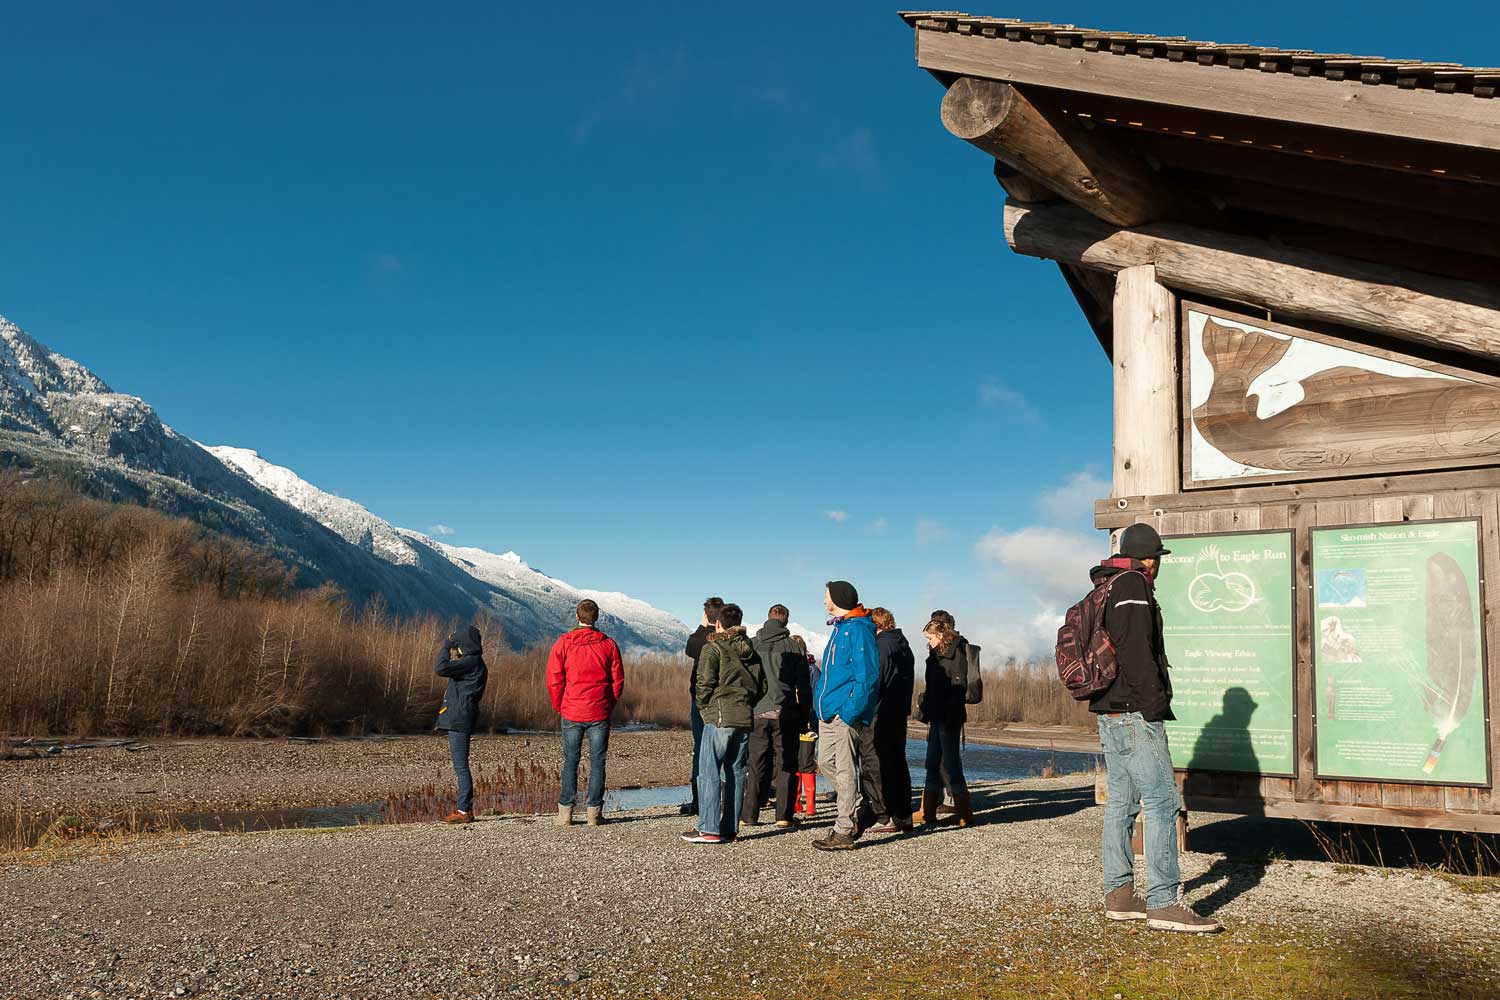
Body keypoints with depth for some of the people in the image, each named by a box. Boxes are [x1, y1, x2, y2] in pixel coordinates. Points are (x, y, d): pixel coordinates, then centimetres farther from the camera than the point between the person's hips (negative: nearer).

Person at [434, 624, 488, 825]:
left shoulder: (471, 661, -14)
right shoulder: (475, 662, 17)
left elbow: (441, 668, -19)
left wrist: (446, 646, -4)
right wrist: (454, 657, 17)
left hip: (459, 719, -10)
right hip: (458, 719, 10)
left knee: (460, 765, -8)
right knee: (460, 765, 14)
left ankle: (464, 811, -7)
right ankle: (465, 808, 18)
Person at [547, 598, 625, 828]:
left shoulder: (563, 643, -3)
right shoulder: (608, 644, 0)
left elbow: (554, 680, -3)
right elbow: (618, 680, 2)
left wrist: (560, 707, 9)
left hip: (571, 713, 0)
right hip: (600, 714, 0)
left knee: (570, 762, 7)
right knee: (597, 762, 5)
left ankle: (565, 811, 6)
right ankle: (595, 811, 5)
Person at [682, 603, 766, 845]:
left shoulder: (713, 648, -5)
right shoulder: (751, 651, 14)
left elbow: (705, 682, -12)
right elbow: (762, 685, 14)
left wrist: (703, 708, 2)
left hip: (719, 718, -6)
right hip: (745, 718, 6)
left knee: (709, 773, -3)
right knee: (736, 772, 10)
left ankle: (709, 829, -6)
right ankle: (731, 828, 12)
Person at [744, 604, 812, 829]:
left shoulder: (751, 645, 4)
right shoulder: (794, 647, 0)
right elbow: (803, 685, 0)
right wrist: (804, 714, 8)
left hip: (757, 712, 2)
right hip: (786, 714, -2)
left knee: (757, 764, 11)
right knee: (786, 764, 5)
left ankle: (750, 814, 11)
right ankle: (783, 816, 3)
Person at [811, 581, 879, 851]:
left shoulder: (858, 629, -13)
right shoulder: (840, 629, 18)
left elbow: (868, 675, -19)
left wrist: (851, 711, -22)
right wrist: (822, 703, 17)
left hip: (845, 714, -10)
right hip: (828, 713, 10)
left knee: (845, 770, -4)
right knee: (825, 763, 12)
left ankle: (844, 832, 2)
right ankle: (852, 811, 24)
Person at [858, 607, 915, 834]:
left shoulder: (879, 645, -12)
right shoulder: (904, 646, 16)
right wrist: (903, 707, 19)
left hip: (878, 715, -9)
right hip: (899, 714, 9)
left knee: (874, 765, -4)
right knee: (897, 763, 14)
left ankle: (881, 817, -6)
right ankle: (902, 817, 17)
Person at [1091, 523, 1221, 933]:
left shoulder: (1104, 589, 20)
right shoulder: (1133, 586, -9)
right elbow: (1136, 651, -19)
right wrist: (1155, 703, -17)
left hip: (1109, 711, 10)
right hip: (1134, 713, -10)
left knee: (1121, 801, 11)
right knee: (1162, 802, -10)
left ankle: (1118, 895, 14)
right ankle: (1163, 903, -12)